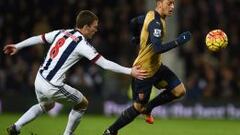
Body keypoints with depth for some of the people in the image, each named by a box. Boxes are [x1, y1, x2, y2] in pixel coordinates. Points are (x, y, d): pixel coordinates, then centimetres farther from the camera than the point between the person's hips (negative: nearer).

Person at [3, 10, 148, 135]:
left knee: (46, 105, 36)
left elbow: (38, 38, 18)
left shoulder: (61, 33, 7)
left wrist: (17, 46, 31)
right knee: (82, 104, 16)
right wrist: (130, 71, -10)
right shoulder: (82, 44, -12)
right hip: (53, 88, -7)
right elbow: (105, 64, -13)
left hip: (39, 80, 7)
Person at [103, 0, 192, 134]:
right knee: (138, 108, 1)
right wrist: (178, 41, -32)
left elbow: (134, 22, 19)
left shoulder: (152, 15, 3)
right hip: (144, 70, -9)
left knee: (180, 91, 0)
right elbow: (158, 48, -35)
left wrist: (138, 38, 35)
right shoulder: (155, 23, -26)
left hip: (156, 66, 9)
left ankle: (148, 108, 18)